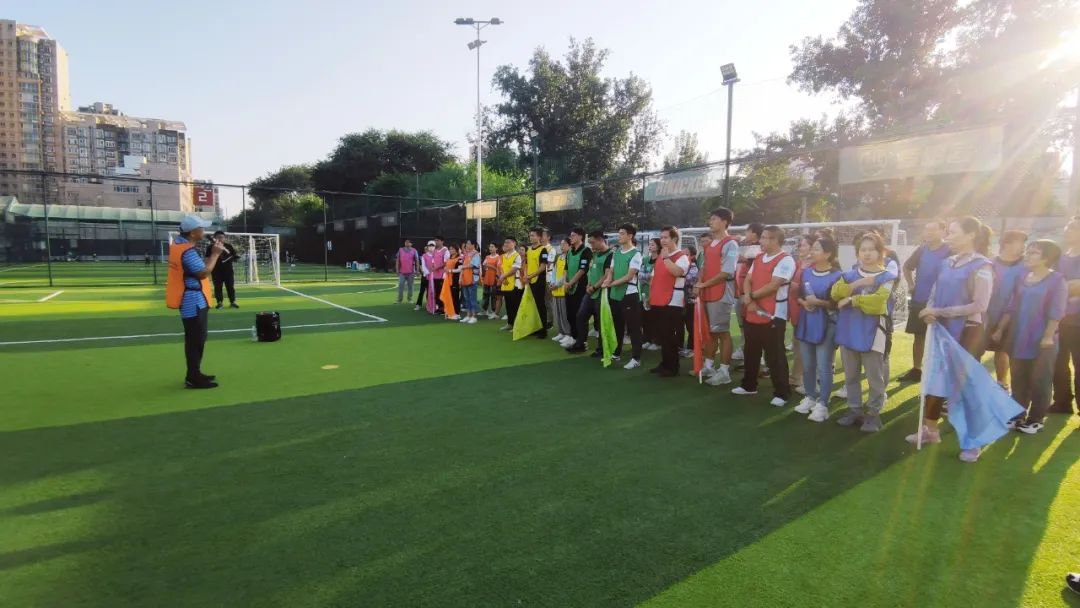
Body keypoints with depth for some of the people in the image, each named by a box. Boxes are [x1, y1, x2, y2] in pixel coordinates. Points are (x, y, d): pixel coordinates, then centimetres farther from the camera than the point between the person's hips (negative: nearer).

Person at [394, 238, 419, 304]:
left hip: (411, 272, -1)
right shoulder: (400, 250, 7)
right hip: (402, 272, 1)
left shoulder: (414, 251, 3)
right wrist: (397, 270, 3)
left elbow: (417, 261, 1)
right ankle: (399, 300, 3)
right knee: (400, 286, -2)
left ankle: (410, 299, 14)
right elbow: (397, 260, 8)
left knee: (410, 286, 6)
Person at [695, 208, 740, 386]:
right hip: (707, 294, 8)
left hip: (721, 295, -8)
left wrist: (704, 284, -13)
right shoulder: (710, 244, 15)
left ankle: (724, 372, 5)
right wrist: (699, 284, 0)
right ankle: (708, 366, 25)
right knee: (710, 331, 14)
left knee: (723, 332, -2)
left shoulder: (730, 244, -12)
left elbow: (726, 273, -18)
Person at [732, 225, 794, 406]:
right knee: (750, 352, 17)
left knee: (775, 356, -2)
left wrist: (751, 296, -7)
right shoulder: (758, 258, 13)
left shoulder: (785, 260, -12)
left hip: (773, 316, -8)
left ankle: (782, 393, 9)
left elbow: (773, 286, -20)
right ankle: (749, 385, 31)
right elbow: (747, 280, 9)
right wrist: (749, 299, -10)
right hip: (752, 314, 8)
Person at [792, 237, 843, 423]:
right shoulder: (806, 271, 7)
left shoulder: (836, 276, -11)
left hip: (826, 326, -6)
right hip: (806, 323, 6)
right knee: (807, 365, 14)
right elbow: (797, 295, 12)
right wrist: (803, 302, -8)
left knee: (824, 367, -2)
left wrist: (819, 302, -21)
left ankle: (822, 404, 6)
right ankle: (810, 397, 28)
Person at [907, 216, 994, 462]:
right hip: (942, 330, 6)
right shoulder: (948, 263, 5)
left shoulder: (981, 267, -14)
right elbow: (935, 294, 9)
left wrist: (940, 312, -21)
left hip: (968, 332, -6)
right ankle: (930, 429, 28)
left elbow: (979, 306, -21)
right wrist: (930, 310, -12)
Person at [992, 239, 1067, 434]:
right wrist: (1000, 330, 8)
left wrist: (1048, 336, -19)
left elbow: (1056, 311, -13)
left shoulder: (1057, 280, -6)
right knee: (1018, 380, 10)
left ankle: (1036, 419, 13)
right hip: (1018, 338, 5)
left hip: (1041, 340, -5)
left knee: (1039, 381, 3)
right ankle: (1017, 415, 20)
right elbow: (1011, 307, 12)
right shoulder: (1022, 278, 10)